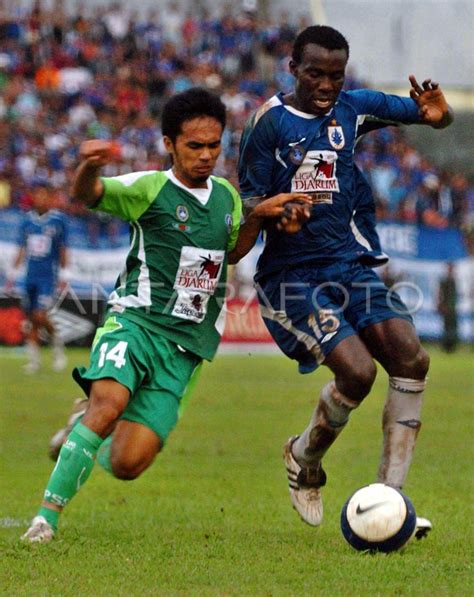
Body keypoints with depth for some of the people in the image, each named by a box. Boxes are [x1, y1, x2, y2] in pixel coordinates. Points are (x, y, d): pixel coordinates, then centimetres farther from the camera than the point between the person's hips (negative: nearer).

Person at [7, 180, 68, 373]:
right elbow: (22, 249, 15)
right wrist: (13, 273, 11)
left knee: (40, 316, -15)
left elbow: (63, 250, 2)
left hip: (49, 276, -4)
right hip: (31, 276, 4)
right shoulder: (27, 220, 8)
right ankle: (33, 359, 12)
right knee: (31, 319, 5)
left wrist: (63, 276, -1)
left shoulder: (57, 220, -3)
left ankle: (57, 341, 10)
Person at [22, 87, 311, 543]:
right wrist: (89, 166, -44)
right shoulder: (151, 188, -4)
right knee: (109, 404, -34)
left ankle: (87, 435, 28)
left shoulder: (226, 196, 14)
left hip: (185, 346, 4)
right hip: (135, 322, -4)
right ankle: (47, 516, -25)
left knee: (127, 464, -8)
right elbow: (87, 195, -21)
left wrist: (258, 216, 13)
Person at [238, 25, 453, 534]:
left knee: (411, 359, -15)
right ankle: (304, 459, 10)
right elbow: (247, 202, -4)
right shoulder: (270, 121, -6)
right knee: (357, 371, -22)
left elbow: (438, 118, 14)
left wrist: (436, 113, -11)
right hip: (292, 275, -5)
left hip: (353, 264, 5)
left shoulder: (353, 109, 7)